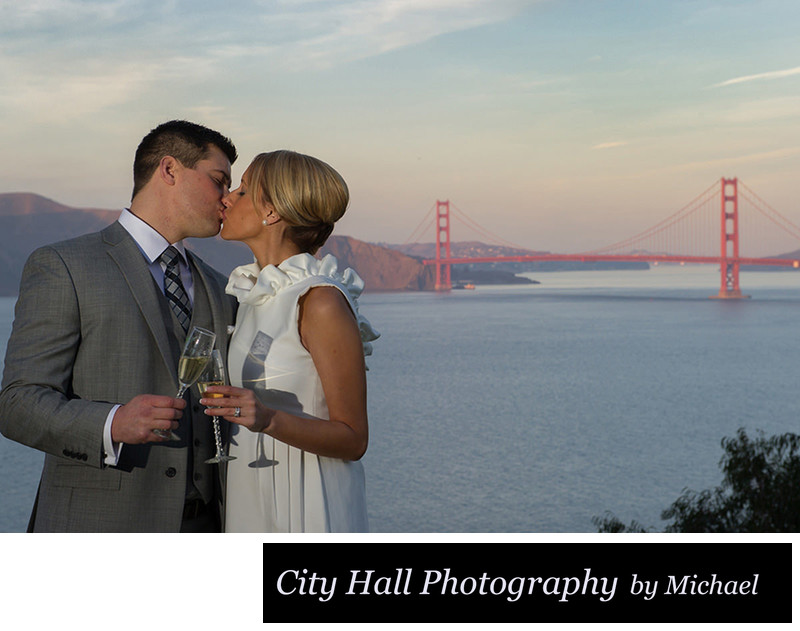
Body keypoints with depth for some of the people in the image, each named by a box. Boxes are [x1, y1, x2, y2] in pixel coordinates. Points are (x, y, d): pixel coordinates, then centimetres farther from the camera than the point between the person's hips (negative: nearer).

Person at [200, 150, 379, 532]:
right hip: (250, 505, 8)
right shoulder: (255, 293, 10)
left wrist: (267, 418, -28)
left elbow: (352, 439, -16)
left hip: (307, 512, -8)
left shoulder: (322, 303, -15)